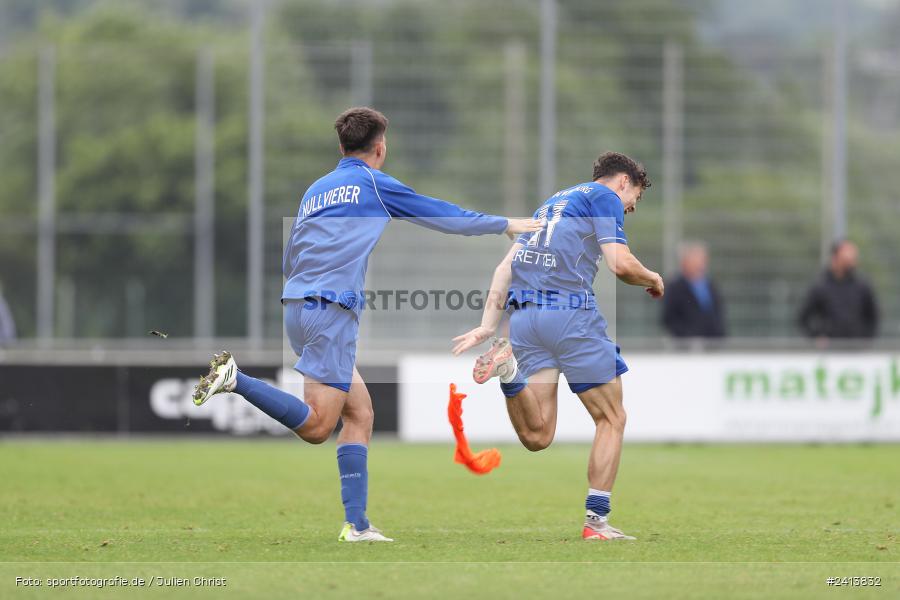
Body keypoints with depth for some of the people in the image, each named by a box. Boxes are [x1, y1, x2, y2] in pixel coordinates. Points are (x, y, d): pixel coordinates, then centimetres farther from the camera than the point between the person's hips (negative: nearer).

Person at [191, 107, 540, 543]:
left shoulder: (315, 191, 21)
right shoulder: (375, 184, 3)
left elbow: (288, 261, 24)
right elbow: (444, 217, 12)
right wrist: (505, 225, 24)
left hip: (296, 306, 8)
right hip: (331, 310, -8)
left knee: (360, 412, 11)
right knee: (317, 427, -11)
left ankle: (356, 524, 4)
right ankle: (235, 380, -24)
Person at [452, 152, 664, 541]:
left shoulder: (552, 203, 29)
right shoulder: (606, 197, 6)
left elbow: (505, 267, 20)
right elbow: (620, 264, -8)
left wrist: (489, 324, 14)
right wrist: (653, 279, 13)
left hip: (523, 316, 7)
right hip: (570, 313, -7)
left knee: (537, 437, 4)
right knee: (611, 418, 7)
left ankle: (510, 369, -19)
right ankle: (596, 520, 0)